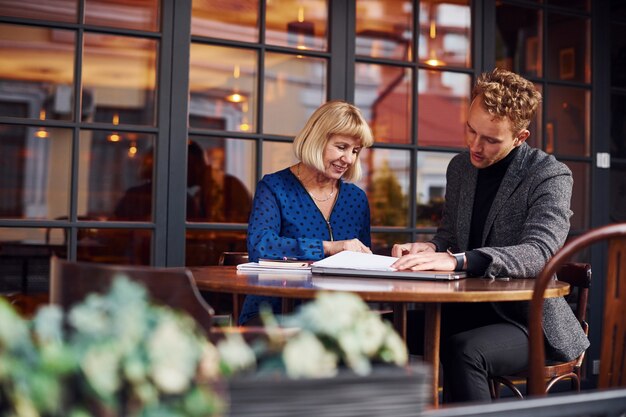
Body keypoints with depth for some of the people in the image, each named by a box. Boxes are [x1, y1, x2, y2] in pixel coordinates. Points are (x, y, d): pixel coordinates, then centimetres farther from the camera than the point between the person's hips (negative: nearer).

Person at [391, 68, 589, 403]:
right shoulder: (460, 167, 8)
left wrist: (457, 260, -39)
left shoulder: (551, 176, -11)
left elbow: (539, 253, -25)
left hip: (527, 320, -5)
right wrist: (430, 248, -10)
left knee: (464, 351, -36)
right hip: (467, 309, 5)